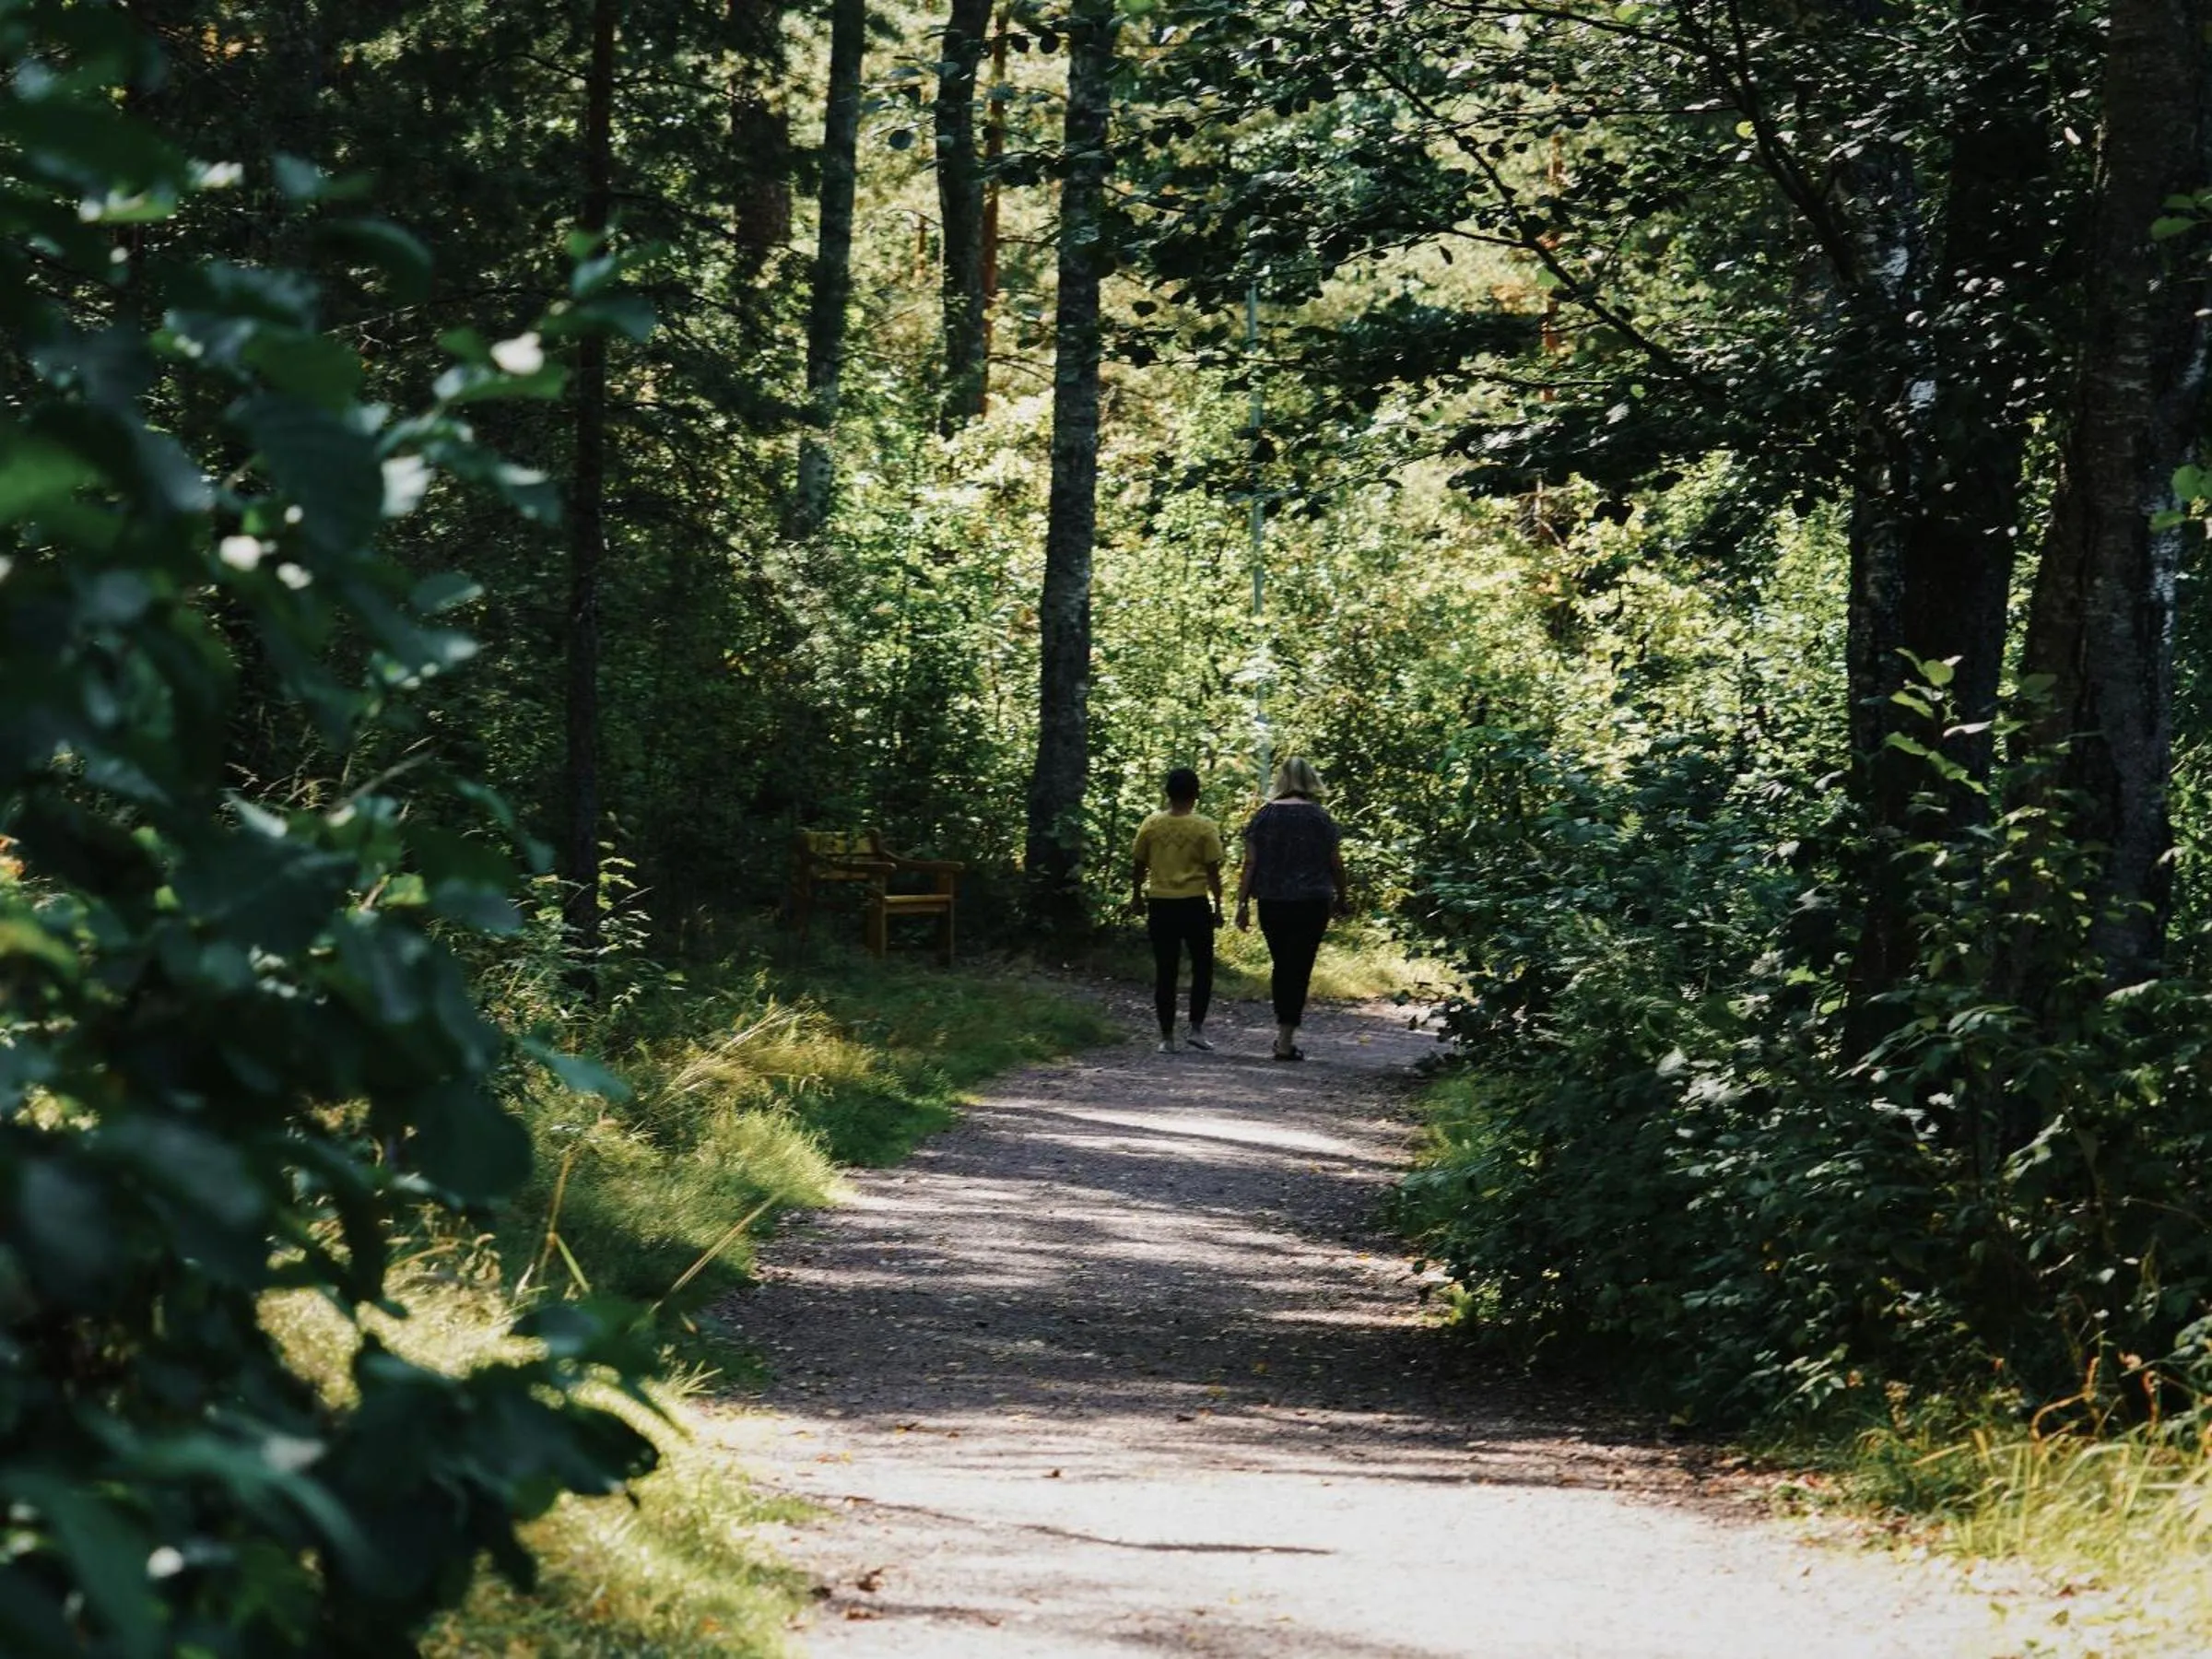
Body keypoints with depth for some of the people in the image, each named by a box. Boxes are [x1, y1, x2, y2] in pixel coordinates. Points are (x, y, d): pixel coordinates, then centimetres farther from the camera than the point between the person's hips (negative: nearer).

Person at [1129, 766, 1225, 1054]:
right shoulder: (1205, 827, -7)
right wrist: (1218, 906, 2)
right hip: (1195, 904, -2)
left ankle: (1167, 1036, 6)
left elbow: (1138, 866, 6)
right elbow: (1213, 871, -6)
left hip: (1160, 904, 2)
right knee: (1202, 967, 13)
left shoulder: (1150, 825, 0)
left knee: (1165, 971, 6)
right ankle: (1196, 1028, 6)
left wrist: (1137, 898, 21)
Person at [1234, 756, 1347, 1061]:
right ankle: (1285, 1041, -4)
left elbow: (1250, 864, -1)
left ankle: (1284, 1032, 24)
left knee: (1281, 965, 17)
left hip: (1272, 904, 2)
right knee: (1299, 969, 0)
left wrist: (1243, 903, 3)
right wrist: (1341, 897, 18)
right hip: (1312, 904, -2)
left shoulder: (1264, 816, 1)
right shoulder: (1321, 818, -2)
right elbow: (1335, 864, 3)